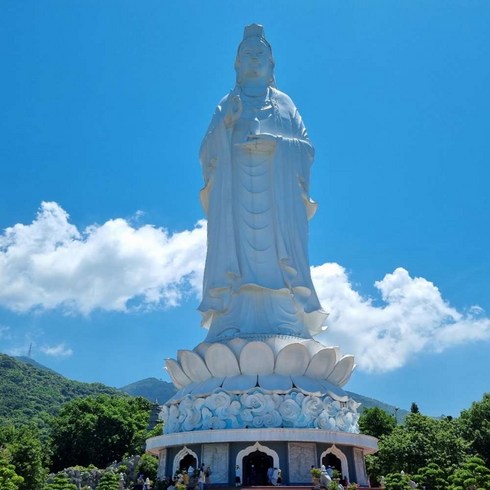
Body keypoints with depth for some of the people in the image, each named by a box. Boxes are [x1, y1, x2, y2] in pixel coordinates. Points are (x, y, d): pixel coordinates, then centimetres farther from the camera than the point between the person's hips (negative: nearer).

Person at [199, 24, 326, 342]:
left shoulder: (285, 103, 23)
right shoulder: (228, 104, 24)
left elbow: (307, 148, 11)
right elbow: (207, 152, 12)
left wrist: (275, 143, -7)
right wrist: (225, 126, -6)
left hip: (278, 195, 0)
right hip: (236, 197, 0)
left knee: (278, 257, -12)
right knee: (235, 252, -14)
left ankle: (286, 328, -15)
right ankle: (233, 325, -18)